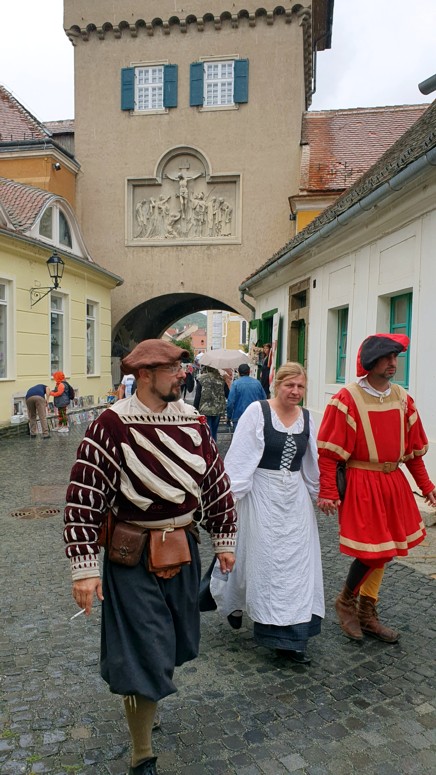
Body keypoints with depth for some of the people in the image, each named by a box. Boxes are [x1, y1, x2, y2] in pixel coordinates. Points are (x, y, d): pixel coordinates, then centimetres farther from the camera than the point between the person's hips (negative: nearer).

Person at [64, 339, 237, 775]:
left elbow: (216, 481, 7)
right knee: (143, 654, 3)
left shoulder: (192, 420, -2)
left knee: (172, 643, 22)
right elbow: (83, 497, -17)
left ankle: (144, 705, 53)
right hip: (132, 556, -5)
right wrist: (84, 568, -16)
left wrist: (224, 541, 11)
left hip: (183, 547, 6)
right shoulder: (112, 425, -19)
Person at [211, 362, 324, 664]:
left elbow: (312, 462, 14)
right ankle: (234, 603, 41)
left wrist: (318, 495, 19)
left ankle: (291, 638, 17)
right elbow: (239, 456, -14)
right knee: (262, 558, 9)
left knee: (297, 561, 5)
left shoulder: (306, 418, 4)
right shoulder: (257, 412, -12)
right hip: (262, 495, -5)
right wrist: (229, 493, -16)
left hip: (295, 497, 5)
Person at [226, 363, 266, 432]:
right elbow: (264, 399, 8)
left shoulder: (236, 383, -6)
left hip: (239, 417, -3)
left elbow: (230, 401, -11)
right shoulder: (257, 383, 5)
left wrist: (229, 416, 0)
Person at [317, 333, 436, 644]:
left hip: (394, 482, 6)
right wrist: (327, 492, -16)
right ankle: (346, 601, 23)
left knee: (382, 551, 13)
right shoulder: (348, 398, -13)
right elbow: (329, 450, -14)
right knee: (370, 551, -6)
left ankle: (367, 614, 31)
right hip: (361, 484, -6)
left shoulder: (402, 398, 6)